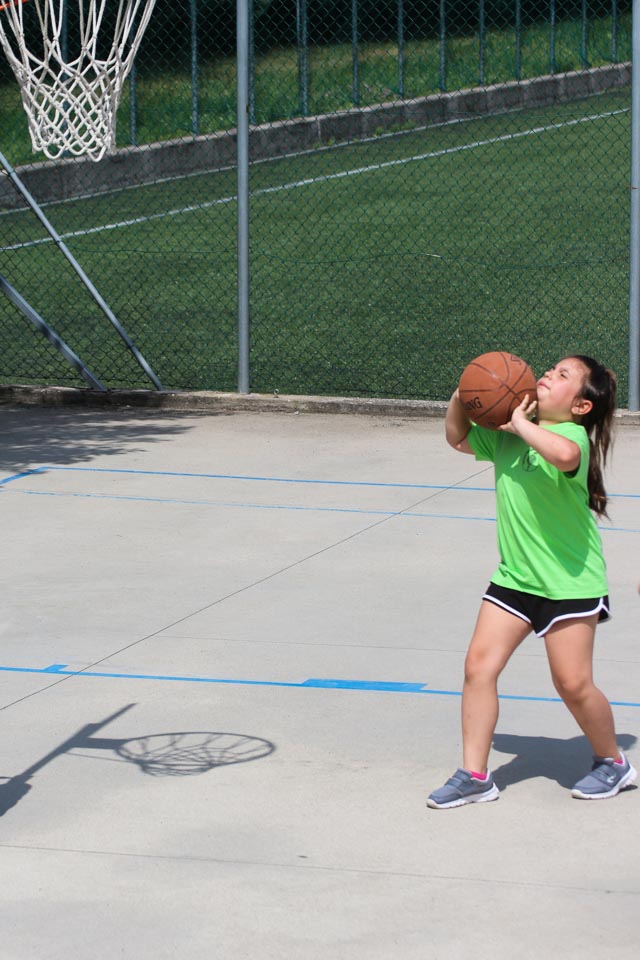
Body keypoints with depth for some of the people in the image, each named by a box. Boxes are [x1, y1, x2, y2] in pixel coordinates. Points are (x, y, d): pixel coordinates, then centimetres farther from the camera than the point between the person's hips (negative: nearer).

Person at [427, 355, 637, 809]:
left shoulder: (575, 436, -17)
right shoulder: (506, 438, 6)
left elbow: (564, 454, -43)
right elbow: (458, 437, 21)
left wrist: (522, 424, -28)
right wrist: (462, 396, 2)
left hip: (569, 582, -7)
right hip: (515, 577, 7)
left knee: (573, 684, -2)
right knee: (479, 666, -1)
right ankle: (475, 775, 8)